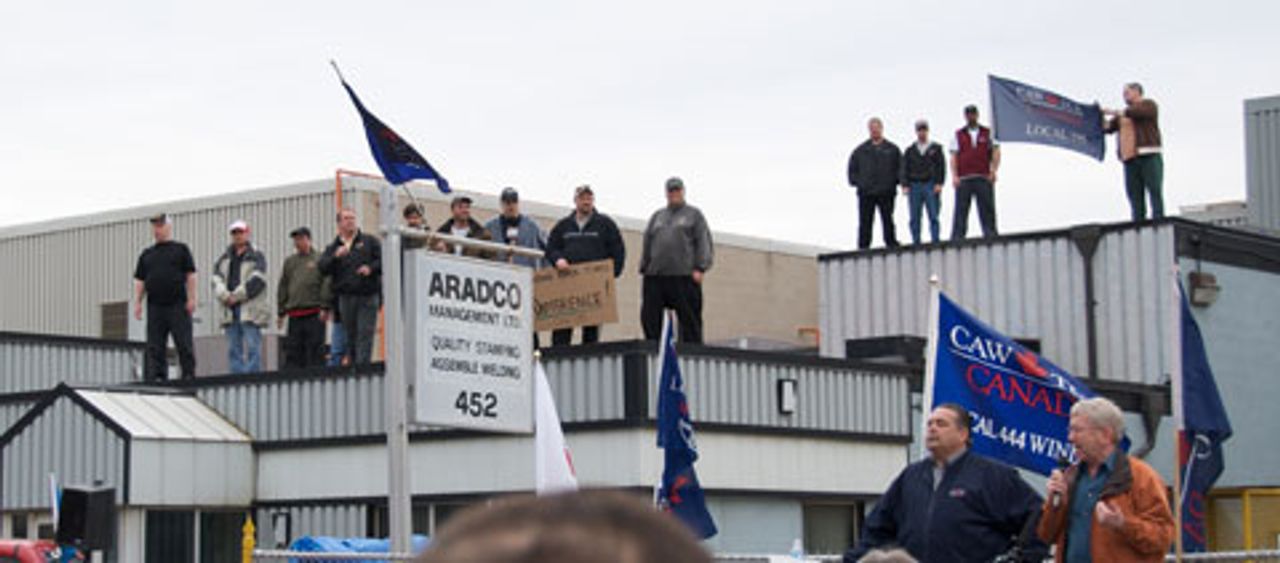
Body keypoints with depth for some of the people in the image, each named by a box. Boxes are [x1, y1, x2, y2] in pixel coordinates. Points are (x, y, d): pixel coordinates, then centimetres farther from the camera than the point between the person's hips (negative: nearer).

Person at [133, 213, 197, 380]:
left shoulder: (180, 249, 8)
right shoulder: (147, 254, 17)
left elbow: (190, 275, 2)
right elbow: (139, 280, 15)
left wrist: (191, 298, -7)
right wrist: (137, 303, 4)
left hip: (178, 304, -4)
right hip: (155, 306, 4)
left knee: (184, 344, -5)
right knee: (154, 347, 1)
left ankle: (189, 376, -1)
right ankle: (157, 378, 3)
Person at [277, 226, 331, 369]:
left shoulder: (319, 260, 2)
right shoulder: (289, 262, 18)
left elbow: (326, 284, -5)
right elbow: (283, 288, 19)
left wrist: (325, 308, -14)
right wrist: (281, 312, 14)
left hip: (314, 314, -5)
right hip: (294, 316, 5)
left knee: (315, 351, -5)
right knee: (293, 351, 3)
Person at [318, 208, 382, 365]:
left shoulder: (370, 242, 10)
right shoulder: (333, 248, 13)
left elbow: (383, 260, 5)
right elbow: (323, 268, -2)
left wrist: (371, 268, -11)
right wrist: (335, 257, -17)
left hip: (368, 296, -2)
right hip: (345, 298, 2)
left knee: (365, 335, -11)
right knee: (350, 337, 7)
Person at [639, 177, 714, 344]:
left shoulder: (694, 214, 12)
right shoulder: (657, 216, 24)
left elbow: (704, 243, 3)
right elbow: (647, 244, 21)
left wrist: (700, 268, -9)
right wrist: (644, 269, 10)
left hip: (684, 275, -4)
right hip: (655, 276, 4)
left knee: (690, 320, -5)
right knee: (649, 318, -1)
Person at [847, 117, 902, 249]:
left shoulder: (892, 149, 7)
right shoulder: (861, 150, 10)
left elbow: (900, 168, 9)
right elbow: (852, 167, 17)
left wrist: (894, 182, -2)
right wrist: (856, 181, 4)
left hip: (886, 193, -1)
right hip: (865, 193, 1)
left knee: (888, 221, 2)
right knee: (865, 223, 1)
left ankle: (892, 246, 6)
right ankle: (863, 248, 3)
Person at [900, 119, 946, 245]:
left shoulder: (936, 148, 11)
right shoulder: (909, 150, 16)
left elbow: (941, 166, 5)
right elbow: (904, 169, 12)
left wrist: (939, 183, -7)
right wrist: (905, 185, -1)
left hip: (931, 186, -2)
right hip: (914, 186, 2)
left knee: (933, 217, -7)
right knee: (914, 219, -1)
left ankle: (935, 242, -8)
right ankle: (916, 243, 1)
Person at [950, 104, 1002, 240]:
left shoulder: (987, 134, 14)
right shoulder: (958, 135, 12)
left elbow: (996, 152, 7)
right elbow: (953, 157, 6)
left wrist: (993, 171, -8)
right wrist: (954, 176, -7)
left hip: (984, 178, 1)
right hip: (964, 179, -1)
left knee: (987, 211, -1)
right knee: (961, 212, -3)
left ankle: (991, 237, 2)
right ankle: (957, 239, -3)